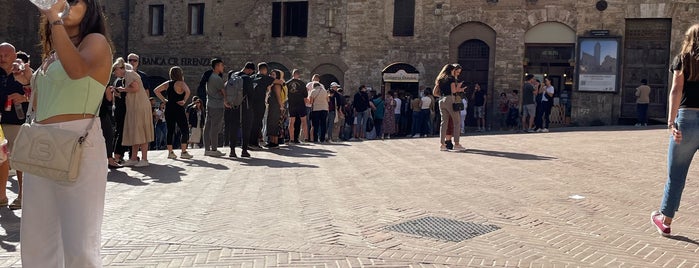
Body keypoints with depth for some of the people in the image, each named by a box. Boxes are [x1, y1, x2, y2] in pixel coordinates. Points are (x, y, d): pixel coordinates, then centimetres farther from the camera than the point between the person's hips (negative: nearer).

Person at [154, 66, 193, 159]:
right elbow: (187, 91, -27)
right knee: (184, 130, 1)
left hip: (168, 109, 6)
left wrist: (163, 100, 9)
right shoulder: (181, 83, -9)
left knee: (170, 131, 10)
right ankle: (183, 152, -2)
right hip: (178, 109, -6)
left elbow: (156, 90, 8)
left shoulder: (167, 83, 9)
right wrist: (184, 101, -14)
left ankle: (170, 152, 11)